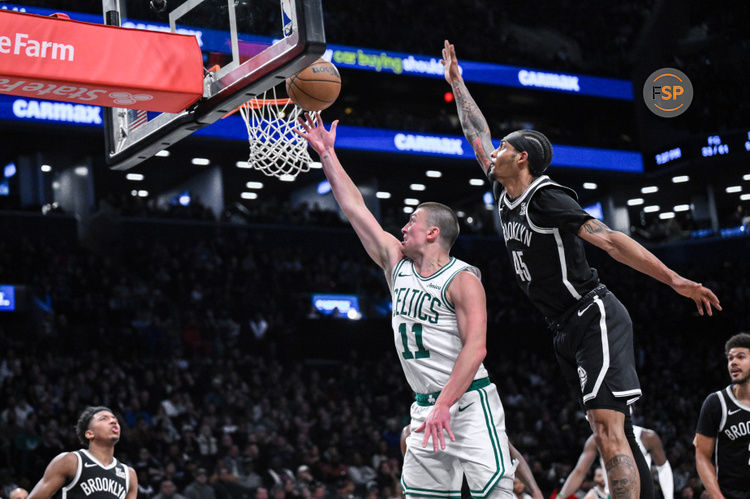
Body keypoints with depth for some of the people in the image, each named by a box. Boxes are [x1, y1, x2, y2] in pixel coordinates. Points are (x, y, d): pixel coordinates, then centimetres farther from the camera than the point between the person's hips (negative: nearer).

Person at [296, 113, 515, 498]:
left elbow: (475, 347, -18)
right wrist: (327, 154, 12)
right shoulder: (397, 263, 10)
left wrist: (445, 405, -26)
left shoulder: (463, 280, -10)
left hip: (469, 402, -7)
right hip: (426, 406, 7)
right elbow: (355, 208, 13)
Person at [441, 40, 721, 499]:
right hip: (570, 330, 9)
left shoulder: (546, 198, -14)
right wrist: (457, 84, 30)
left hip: (596, 318, -9)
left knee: (609, 431, -19)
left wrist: (672, 279, -29)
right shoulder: (506, 196, 11)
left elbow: (609, 238, -22)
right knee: (611, 433, 7)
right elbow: (478, 137, 25)